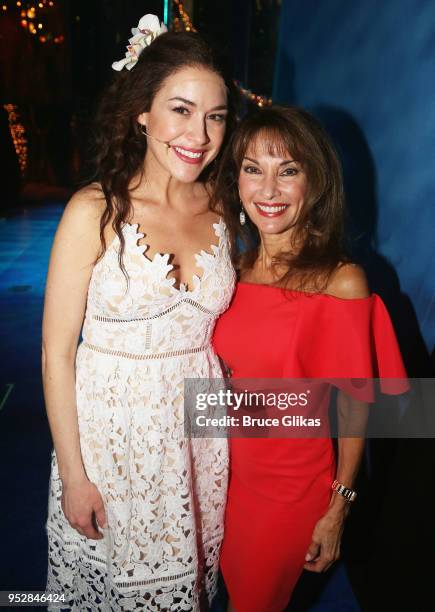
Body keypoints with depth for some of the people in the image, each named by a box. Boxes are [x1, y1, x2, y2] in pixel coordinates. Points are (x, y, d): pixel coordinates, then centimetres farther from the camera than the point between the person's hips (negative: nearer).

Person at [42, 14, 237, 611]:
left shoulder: (222, 210, -2)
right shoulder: (96, 211, -15)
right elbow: (57, 354, -12)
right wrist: (73, 476, -8)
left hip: (199, 426, 4)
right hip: (111, 432, -3)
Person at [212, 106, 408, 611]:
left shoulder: (341, 282, -20)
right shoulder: (232, 267, -6)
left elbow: (353, 407, -13)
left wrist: (338, 509, -8)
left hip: (292, 489, -4)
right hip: (223, 470, 4)